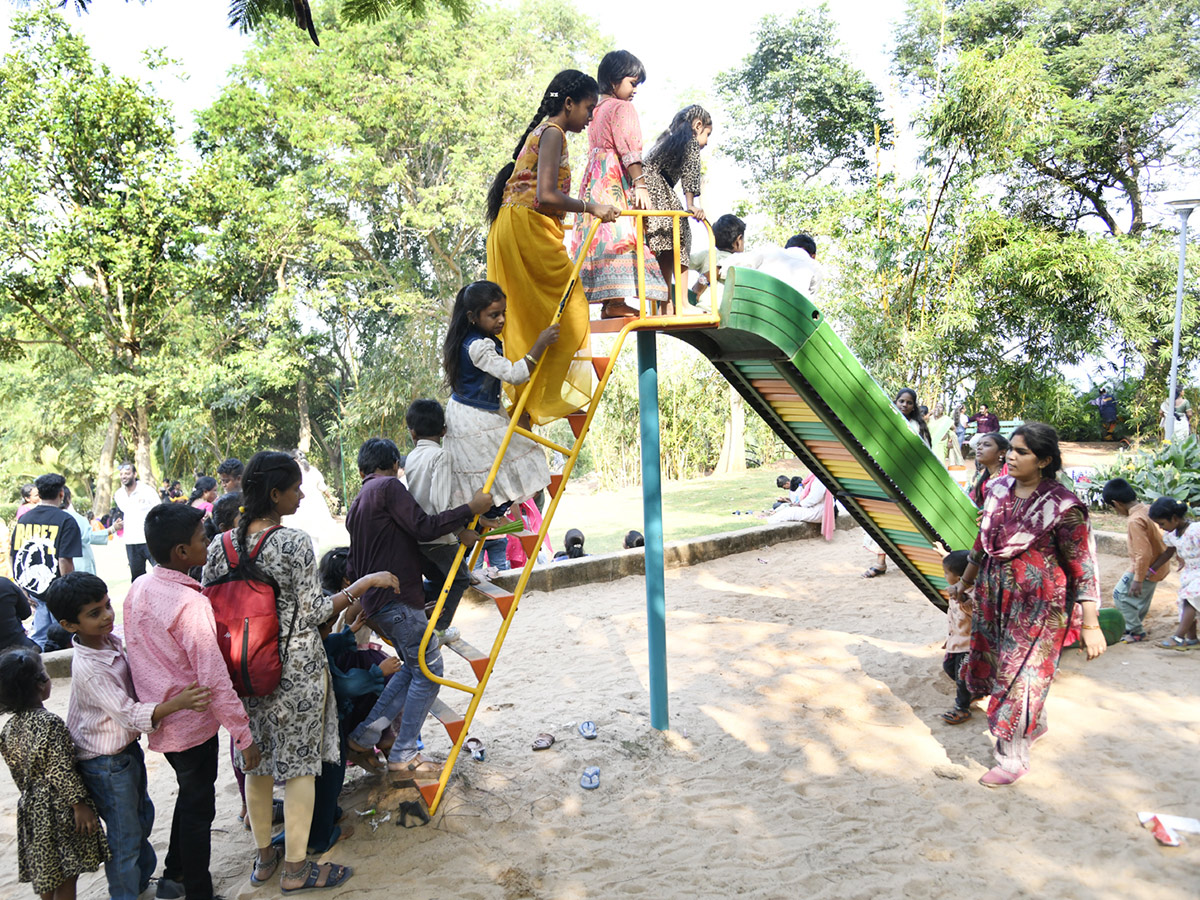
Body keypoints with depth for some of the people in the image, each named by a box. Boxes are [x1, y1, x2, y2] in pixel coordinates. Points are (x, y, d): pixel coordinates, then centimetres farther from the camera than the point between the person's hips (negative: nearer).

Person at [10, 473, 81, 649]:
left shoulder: (23, 519, 6)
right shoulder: (65, 521, -13)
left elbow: (14, 557, 10)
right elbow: (64, 561, -19)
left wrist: (23, 590, 19)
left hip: (32, 590, 6)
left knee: (39, 639, 15)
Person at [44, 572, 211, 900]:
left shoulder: (112, 641, -5)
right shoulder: (89, 669, -31)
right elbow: (130, 715, -33)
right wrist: (175, 703, -45)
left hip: (128, 749, 9)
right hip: (106, 764, -9)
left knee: (142, 816, 26)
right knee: (125, 836, 6)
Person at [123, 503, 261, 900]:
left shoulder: (138, 588, -1)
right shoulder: (189, 603, -27)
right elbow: (214, 679, -27)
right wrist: (244, 735, -21)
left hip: (159, 716, 8)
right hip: (192, 724, -8)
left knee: (190, 795, 26)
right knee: (198, 808, 9)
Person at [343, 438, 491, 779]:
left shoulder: (358, 503, 20)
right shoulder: (389, 487, -8)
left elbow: (353, 566, 24)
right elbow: (423, 527, -19)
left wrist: (362, 607, 32)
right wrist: (471, 508, -15)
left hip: (376, 599, 10)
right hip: (398, 598, -10)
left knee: (414, 667, 17)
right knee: (429, 669, -2)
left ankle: (362, 737, 18)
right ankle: (403, 757, 3)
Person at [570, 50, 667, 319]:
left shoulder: (596, 110, 23)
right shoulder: (622, 108, -3)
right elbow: (628, 149, -14)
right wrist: (640, 184, -19)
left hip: (593, 181, 9)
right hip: (616, 179, -9)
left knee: (602, 235, 3)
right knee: (620, 235, -15)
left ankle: (608, 301, -2)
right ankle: (616, 301, -24)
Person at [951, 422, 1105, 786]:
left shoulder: (1062, 507, -17)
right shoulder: (999, 490, 2)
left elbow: (1083, 567, -15)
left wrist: (1091, 625, -16)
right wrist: (964, 583, 25)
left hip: (1037, 606, -7)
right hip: (993, 597, 7)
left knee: (1021, 676, 1)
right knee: (996, 667, 18)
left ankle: (1012, 759, 18)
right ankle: (1036, 724, 45)